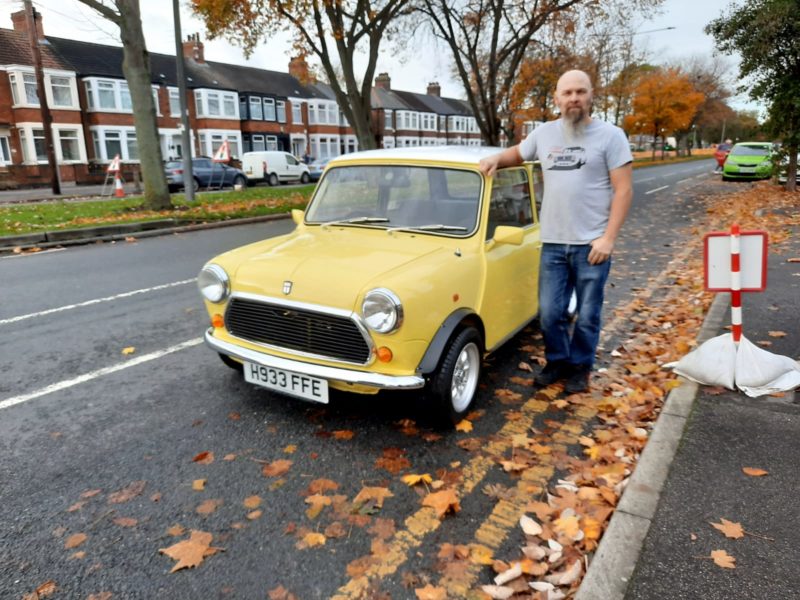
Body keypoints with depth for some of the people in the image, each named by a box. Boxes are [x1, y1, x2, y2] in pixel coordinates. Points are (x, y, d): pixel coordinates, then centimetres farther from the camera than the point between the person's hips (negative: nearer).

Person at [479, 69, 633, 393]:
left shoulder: (610, 135, -2)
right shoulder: (544, 133, 8)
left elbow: (623, 190, -5)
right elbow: (517, 153, 27)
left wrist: (608, 238, -13)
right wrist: (496, 158, 3)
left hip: (592, 244, -3)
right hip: (552, 243, 3)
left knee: (587, 315, 8)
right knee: (550, 313, 8)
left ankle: (580, 368, 27)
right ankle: (557, 361, 30)